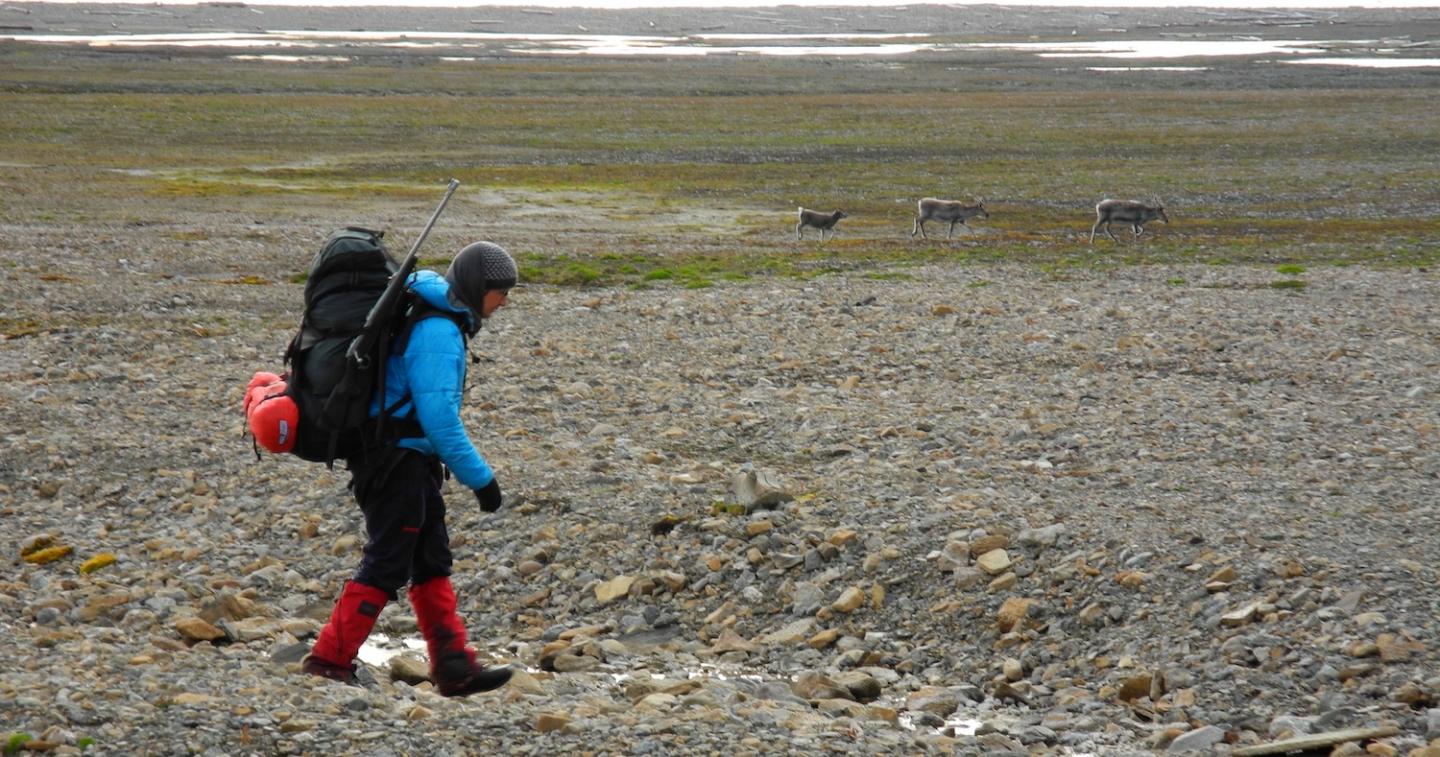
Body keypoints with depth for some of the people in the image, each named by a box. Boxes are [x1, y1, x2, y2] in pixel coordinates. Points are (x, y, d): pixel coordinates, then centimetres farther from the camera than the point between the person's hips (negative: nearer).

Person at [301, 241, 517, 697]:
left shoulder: (439, 321, 12)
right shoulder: (437, 332, -20)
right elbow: (439, 418, -25)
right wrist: (480, 478, -20)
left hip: (411, 460, 11)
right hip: (397, 459, -11)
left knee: (432, 562, 10)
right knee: (387, 566, -5)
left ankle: (454, 667, 13)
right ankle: (329, 661, 0)